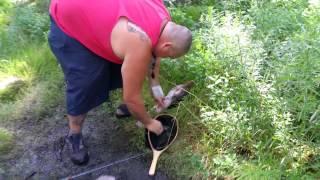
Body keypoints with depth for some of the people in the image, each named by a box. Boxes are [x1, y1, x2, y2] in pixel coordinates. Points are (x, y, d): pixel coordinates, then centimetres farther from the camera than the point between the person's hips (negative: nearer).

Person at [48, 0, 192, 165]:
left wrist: (155, 86, 10)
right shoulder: (140, 45, -36)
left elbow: (153, 55, 10)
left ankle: (126, 107, 34)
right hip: (68, 24, -8)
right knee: (83, 87, -8)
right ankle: (74, 135, 15)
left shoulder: (164, 20, -9)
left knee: (129, 72, 10)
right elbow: (132, 97, -25)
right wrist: (148, 122, -8)